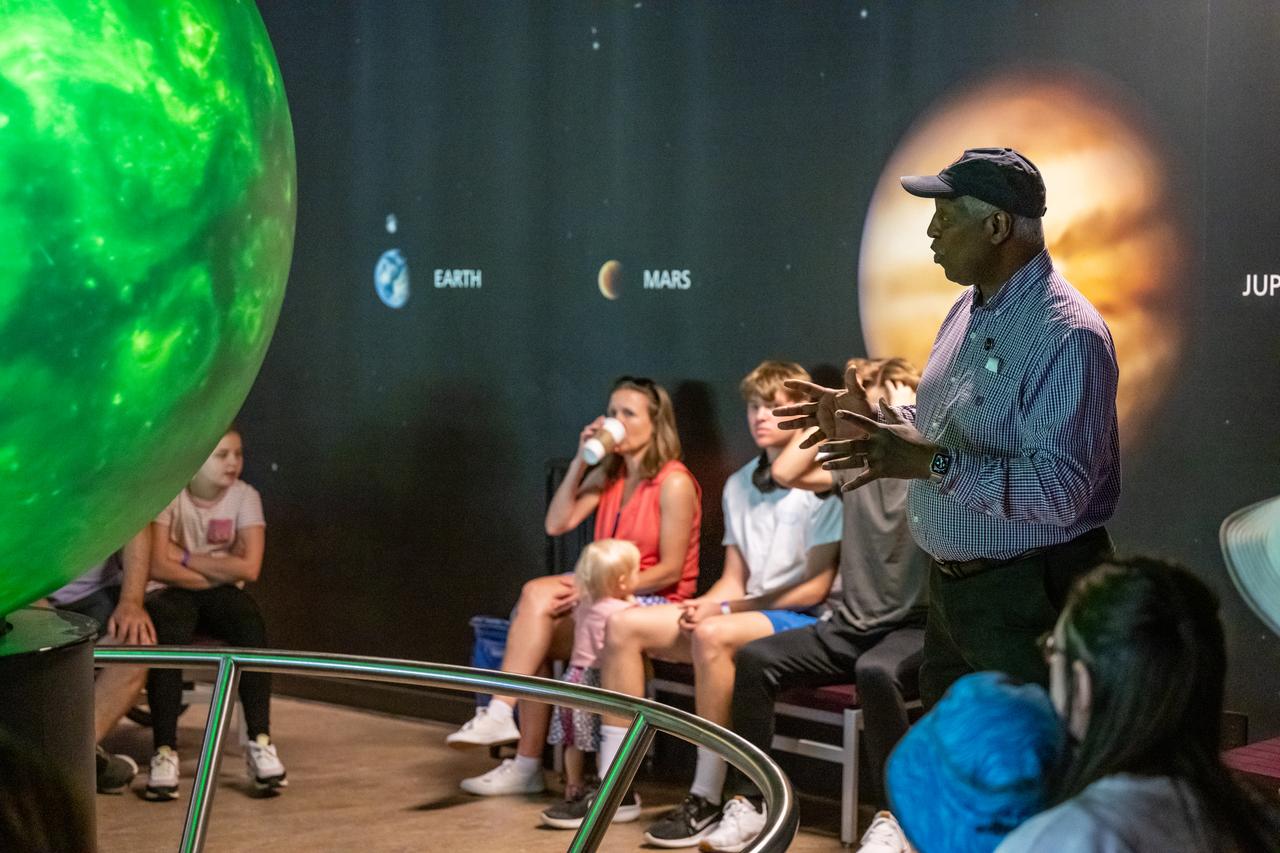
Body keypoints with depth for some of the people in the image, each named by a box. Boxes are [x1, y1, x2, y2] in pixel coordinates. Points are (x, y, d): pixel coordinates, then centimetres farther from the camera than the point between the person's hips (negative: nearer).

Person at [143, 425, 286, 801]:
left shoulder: (245, 496, -4)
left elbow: (249, 568, -14)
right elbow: (158, 566, -16)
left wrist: (186, 558, -12)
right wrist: (219, 570, -14)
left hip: (220, 594, 2)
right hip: (172, 592, -2)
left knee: (250, 621, -31)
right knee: (169, 633, -35)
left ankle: (259, 742, -28)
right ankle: (165, 752, -32)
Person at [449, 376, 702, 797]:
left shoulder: (674, 484, -10)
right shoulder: (607, 475, 13)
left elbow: (670, 570, -14)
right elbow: (557, 524, 3)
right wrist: (580, 461, -3)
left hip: (656, 602, -7)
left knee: (538, 596, -25)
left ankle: (500, 713, -21)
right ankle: (527, 764, -16)